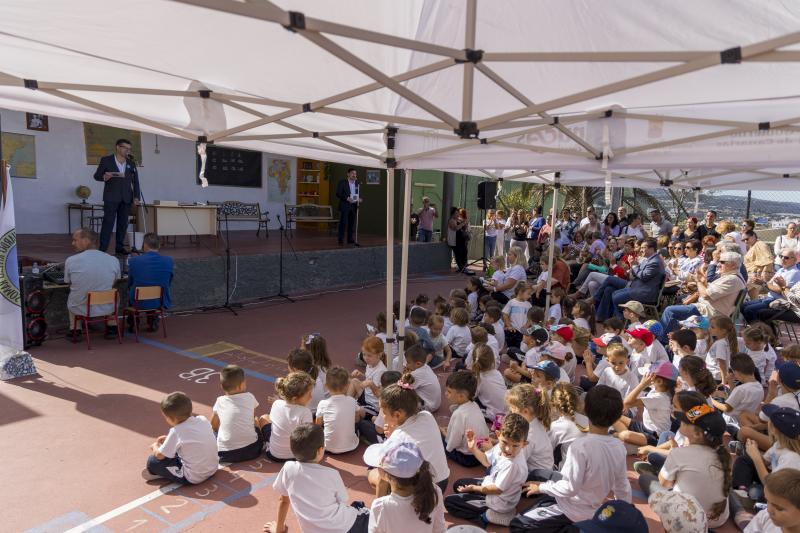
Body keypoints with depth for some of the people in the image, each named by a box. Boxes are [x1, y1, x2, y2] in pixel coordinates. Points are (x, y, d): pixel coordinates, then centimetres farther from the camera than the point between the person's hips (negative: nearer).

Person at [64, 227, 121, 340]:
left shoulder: (70, 261, -14)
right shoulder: (113, 260, -12)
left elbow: (67, 282, 5)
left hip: (80, 309, 0)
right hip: (106, 309, 0)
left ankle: (75, 331, 38)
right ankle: (112, 329, 37)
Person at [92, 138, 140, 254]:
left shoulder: (131, 163, 10)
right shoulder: (106, 160, 0)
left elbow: (135, 181, 11)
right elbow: (96, 175, 3)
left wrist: (136, 196, 3)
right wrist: (104, 177, -20)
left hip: (126, 198, 4)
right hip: (111, 197, -4)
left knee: (123, 223, 6)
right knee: (108, 223, -7)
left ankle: (119, 247, 14)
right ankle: (102, 249, -6)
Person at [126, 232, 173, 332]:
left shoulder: (133, 260, -15)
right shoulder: (168, 261, -12)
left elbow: (130, 283, 3)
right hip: (161, 302, 1)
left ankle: (132, 323, 43)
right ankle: (153, 321, 36)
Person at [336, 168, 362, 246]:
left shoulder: (357, 183, 12)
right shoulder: (342, 182, -4)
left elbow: (359, 193, 21)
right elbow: (338, 194, -8)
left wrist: (359, 199, 0)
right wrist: (347, 198, -19)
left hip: (353, 206, 5)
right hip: (345, 206, -5)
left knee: (352, 223, 8)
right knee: (343, 222, -5)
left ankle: (350, 239, 16)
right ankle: (341, 240, 0)